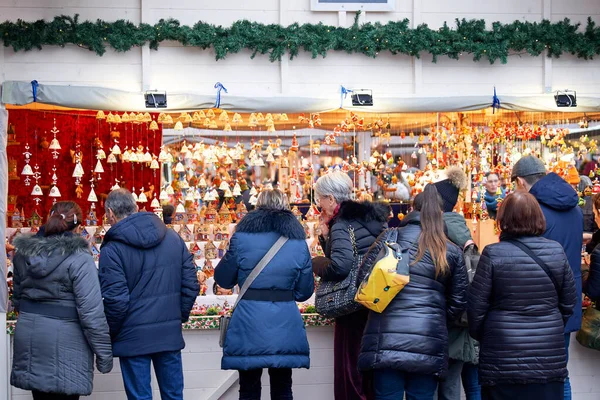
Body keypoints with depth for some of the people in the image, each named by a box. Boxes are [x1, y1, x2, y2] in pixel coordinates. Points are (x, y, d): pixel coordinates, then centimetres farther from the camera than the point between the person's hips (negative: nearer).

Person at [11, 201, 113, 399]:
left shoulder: (23, 253, 6)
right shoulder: (79, 259, -13)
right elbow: (91, 312, -16)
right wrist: (104, 353, -10)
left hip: (28, 338, 6)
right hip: (64, 341, -6)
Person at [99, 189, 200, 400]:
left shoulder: (112, 249, -12)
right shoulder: (173, 238, 4)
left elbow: (115, 301, -15)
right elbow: (190, 285, 4)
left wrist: (110, 333, 0)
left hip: (134, 338, -4)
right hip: (170, 334, 5)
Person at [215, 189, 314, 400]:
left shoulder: (243, 236, -2)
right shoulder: (298, 241, 4)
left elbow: (223, 279, 4)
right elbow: (305, 291, 7)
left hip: (249, 322, -2)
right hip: (285, 323, 2)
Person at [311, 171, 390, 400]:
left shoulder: (342, 225, -15)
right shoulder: (371, 216, 11)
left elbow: (339, 266, -30)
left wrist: (316, 264, -10)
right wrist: (327, 236, 6)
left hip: (354, 309, -9)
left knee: (348, 373, 0)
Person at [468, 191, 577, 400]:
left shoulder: (493, 254, -11)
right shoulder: (557, 251, -1)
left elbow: (476, 306, -6)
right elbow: (569, 303, 7)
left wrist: (480, 336, 13)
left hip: (503, 359, -3)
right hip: (550, 356, 3)